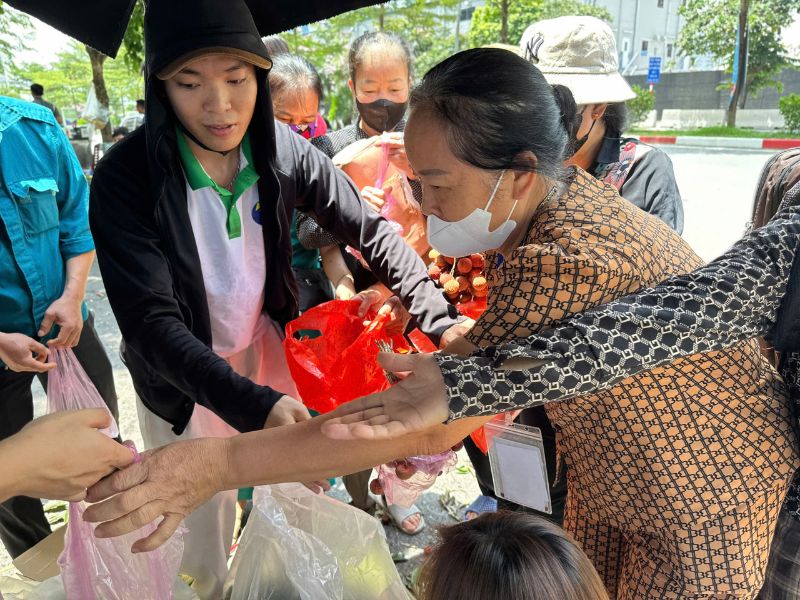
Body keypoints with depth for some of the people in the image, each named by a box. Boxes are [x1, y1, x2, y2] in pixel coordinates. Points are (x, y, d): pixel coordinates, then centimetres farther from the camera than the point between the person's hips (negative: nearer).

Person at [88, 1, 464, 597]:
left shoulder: (283, 151, -14)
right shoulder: (126, 178, -23)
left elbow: (371, 232, -9)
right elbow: (150, 321, -28)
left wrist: (443, 321, -20)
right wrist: (253, 404, -41)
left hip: (267, 350, 3)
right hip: (184, 381, -2)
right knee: (204, 520, 15)